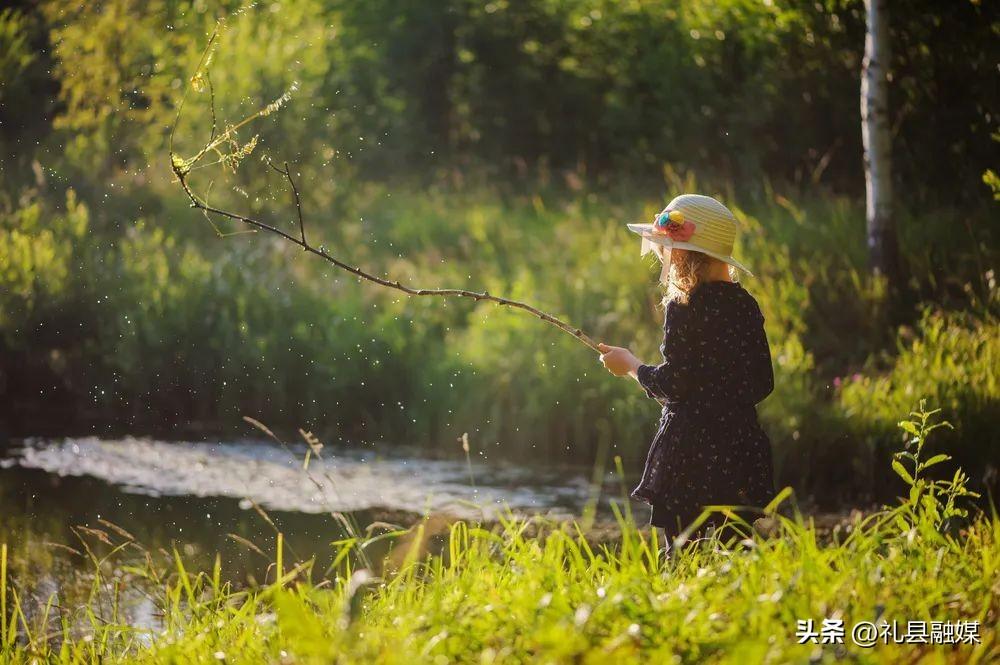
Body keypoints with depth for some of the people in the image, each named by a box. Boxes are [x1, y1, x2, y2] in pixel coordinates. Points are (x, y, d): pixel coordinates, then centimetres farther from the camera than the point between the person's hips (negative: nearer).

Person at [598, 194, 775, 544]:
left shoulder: (683, 308, -12)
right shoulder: (745, 304, 9)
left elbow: (672, 385, -14)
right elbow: (763, 383, 12)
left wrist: (630, 364, 2)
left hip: (690, 449, -7)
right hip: (741, 446, 7)